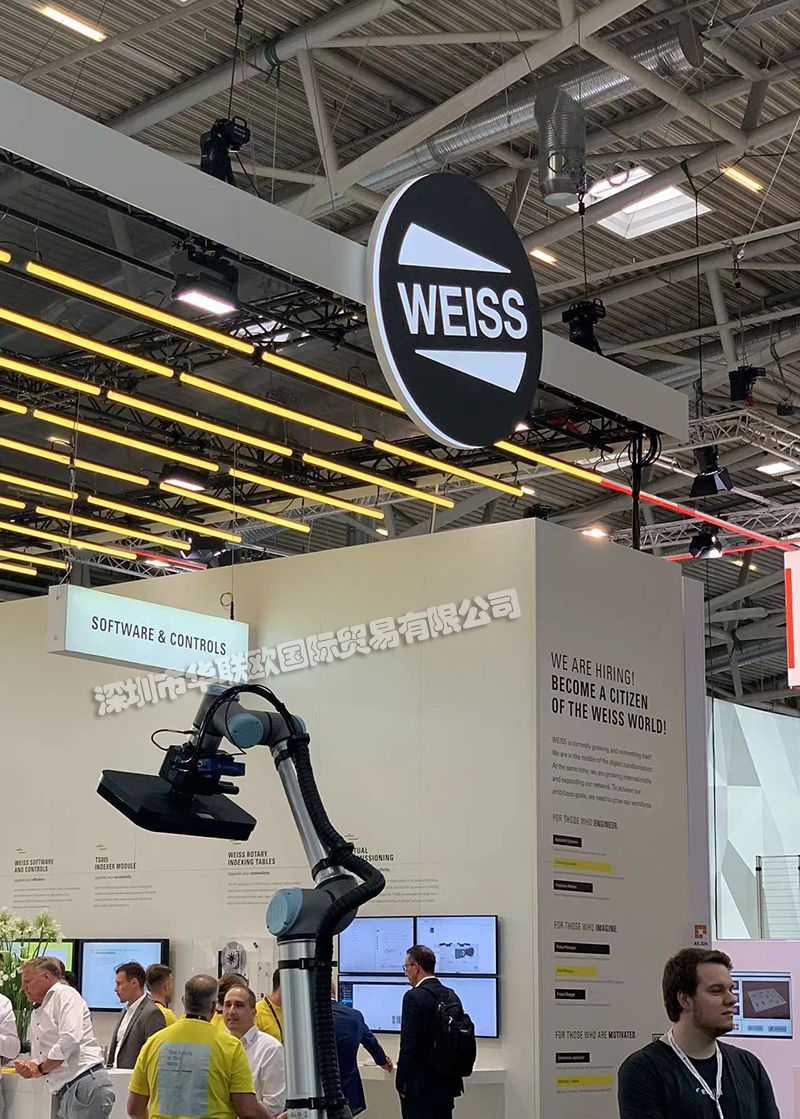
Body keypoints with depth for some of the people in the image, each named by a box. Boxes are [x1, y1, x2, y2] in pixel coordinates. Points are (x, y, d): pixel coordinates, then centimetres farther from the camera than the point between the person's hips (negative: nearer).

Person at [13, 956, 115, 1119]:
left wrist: (40, 1069, -5)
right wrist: (28, 1067, 2)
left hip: (86, 1083, -9)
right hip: (65, 1094, 9)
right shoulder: (37, 1013, 24)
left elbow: (70, 1039, -17)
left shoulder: (65, 994, -3)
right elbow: (39, 1058, 26)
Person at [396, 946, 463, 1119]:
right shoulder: (450, 995, 7)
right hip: (447, 1084, 7)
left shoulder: (414, 997, -14)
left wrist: (402, 1084, -11)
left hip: (420, 1086, -7)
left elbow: (408, 1045, -18)